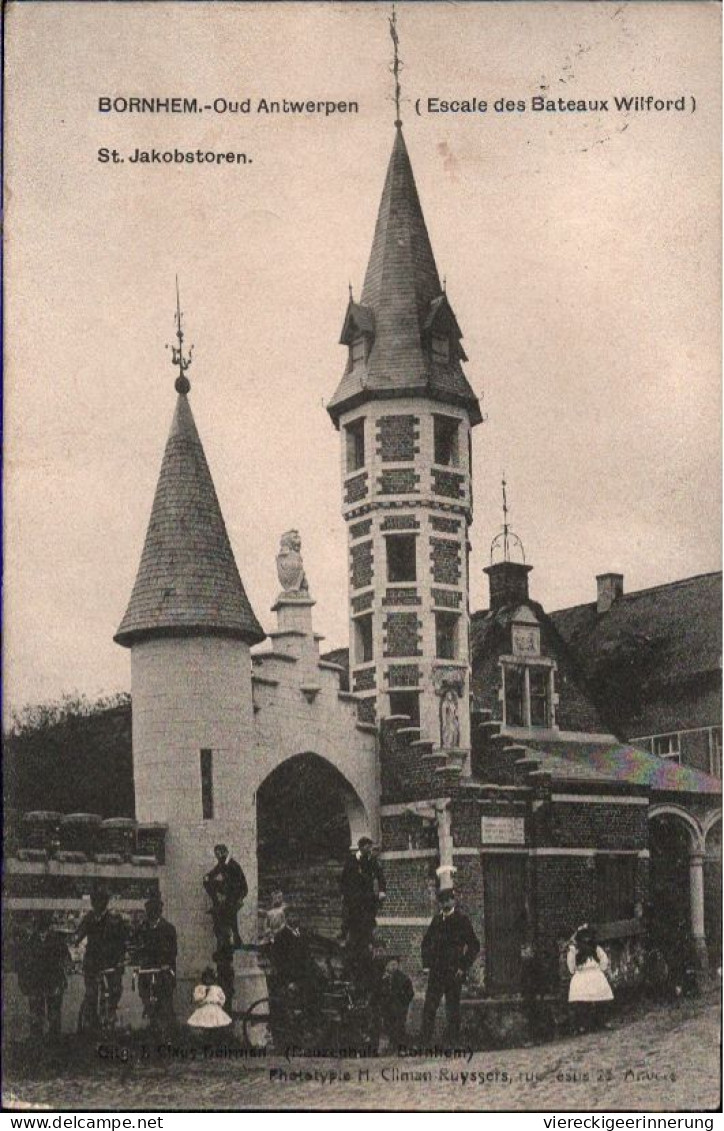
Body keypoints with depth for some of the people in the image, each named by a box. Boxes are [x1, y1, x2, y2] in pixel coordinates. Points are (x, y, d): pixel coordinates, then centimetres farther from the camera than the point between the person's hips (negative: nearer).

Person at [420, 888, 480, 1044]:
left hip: (453, 972, -4)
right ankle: (424, 1040, 5)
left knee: (452, 1009, 1)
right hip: (436, 971, 4)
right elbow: (426, 942, 23)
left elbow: (474, 946, -4)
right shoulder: (437, 920, 11)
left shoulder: (462, 920, -4)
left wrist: (463, 967, -7)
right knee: (429, 1007, 1)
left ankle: (453, 1041, 8)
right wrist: (427, 963, 11)